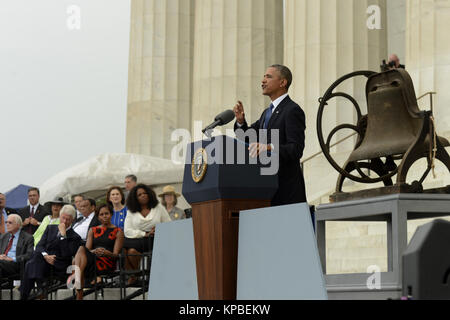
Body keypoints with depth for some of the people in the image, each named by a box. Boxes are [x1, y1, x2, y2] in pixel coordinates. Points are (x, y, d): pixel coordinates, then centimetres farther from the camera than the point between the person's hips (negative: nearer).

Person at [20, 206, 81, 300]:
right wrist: (46, 255, -10)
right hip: (44, 260, 4)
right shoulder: (50, 228, 21)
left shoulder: (75, 237, 6)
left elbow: (66, 255, -9)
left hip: (58, 267, -4)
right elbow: (39, 245, 11)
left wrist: (63, 235, -10)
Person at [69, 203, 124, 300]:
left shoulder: (118, 231, 13)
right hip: (92, 258, 3)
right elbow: (87, 249, 11)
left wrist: (107, 253, -18)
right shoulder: (93, 230, 24)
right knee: (81, 249, -32)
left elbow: (116, 254, 4)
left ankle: (76, 275, -49)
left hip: (107, 263, -3)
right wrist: (94, 251, -12)